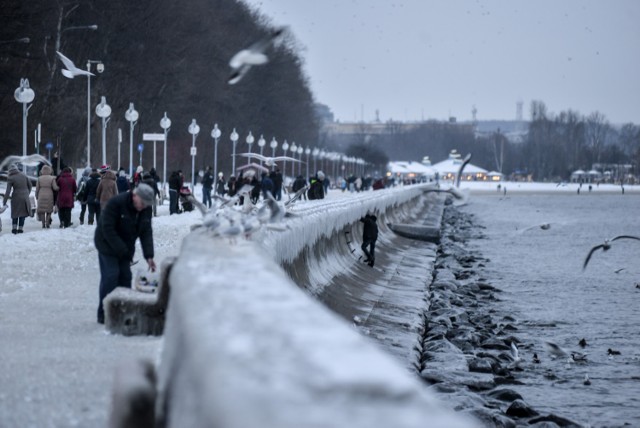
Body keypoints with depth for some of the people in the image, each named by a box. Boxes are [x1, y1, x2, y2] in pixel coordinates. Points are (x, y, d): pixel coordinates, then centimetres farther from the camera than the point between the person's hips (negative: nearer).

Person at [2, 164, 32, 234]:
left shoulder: (10, 178, -11)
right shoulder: (23, 176, -2)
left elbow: (8, 191, -14)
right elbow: (29, 185, 9)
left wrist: (4, 202, -12)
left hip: (16, 198, -2)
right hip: (25, 198, 2)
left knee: (15, 213, 13)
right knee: (23, 213, 11)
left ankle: (14, 228, 4)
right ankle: (20, 228, 9)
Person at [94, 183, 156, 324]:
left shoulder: (146, 209, -6)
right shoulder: (116, 203, -27)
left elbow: (146, 233, -6)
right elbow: (108, 229, -26)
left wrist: (149, 256, -18)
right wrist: (122, 251, -27)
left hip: (125, 248, 6)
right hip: (108, 245, -6)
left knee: (125, 277, 3)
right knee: (110, 277, -11)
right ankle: (104, 314, -6)